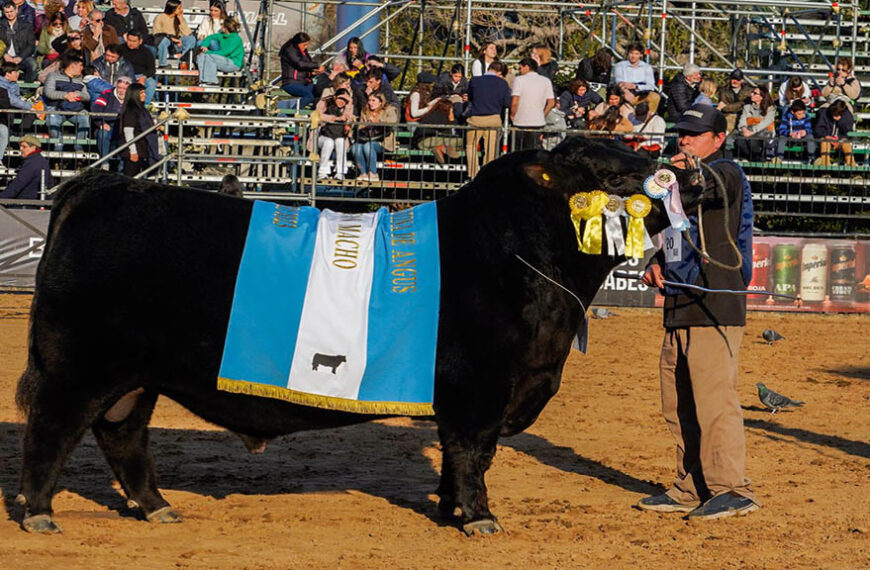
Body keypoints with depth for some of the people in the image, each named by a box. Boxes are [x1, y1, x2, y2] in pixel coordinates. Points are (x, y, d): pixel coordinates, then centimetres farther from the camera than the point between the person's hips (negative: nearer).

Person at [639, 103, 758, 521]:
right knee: (678, 407, 13)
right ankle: (691, 489, 22)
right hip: (678, 309, 10)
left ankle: (731, 489, -9)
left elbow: (714, 187, -30)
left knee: (715, 400, -12)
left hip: (716, 309, -10)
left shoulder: (726, 172, -6)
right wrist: (655, 265, 8)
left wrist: (695, 174, -51)